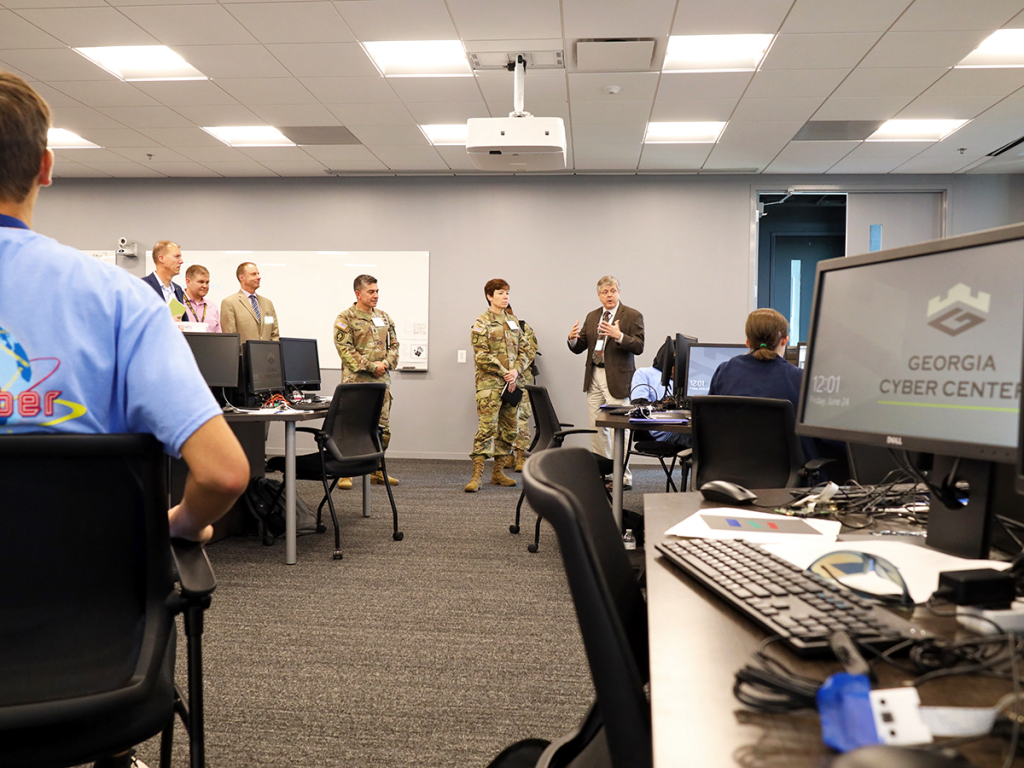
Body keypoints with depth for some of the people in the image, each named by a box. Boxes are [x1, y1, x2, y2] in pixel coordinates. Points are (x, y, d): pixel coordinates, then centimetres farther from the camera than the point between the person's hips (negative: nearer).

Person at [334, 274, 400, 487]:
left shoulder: (384, 317, 15)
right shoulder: (345, 319, -3)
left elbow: (394, 345, 16)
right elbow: (345, 350, -12)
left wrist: (386, 363, -4)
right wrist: (371, 366, -16)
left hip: (381, 381, 6)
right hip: (356, 381, -6)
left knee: (382, 428, 9)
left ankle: (376, 471, 21)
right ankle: (345, 474, 4)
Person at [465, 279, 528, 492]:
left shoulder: (513, 321, 16)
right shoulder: (482, 323, -4)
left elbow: (523, 349, 14)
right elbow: (482, 356, -11)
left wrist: (516, 371, -3)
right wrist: (504, 374, -13)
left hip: (511, 384, 7)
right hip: (490, 383, -7)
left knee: (508, 430, 9)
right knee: (486, 428, -13)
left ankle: (498, 472, 20)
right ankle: (477, 476, -12)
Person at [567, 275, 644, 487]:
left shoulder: (632, 316, -2)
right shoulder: (592, 317, 15)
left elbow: (639, 347, -11)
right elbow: (579, 348, 13)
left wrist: (619, 336, -27)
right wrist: (573, 338, -9)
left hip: (617, 377, -6)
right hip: (594, 376, 6)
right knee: (596, 428, 8)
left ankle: (623, 477, 0)